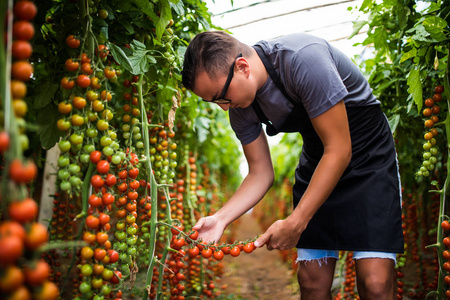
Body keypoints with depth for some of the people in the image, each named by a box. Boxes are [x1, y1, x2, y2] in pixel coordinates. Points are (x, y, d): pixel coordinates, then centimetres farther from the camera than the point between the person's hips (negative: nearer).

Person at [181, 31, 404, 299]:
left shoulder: (303, 59, -31)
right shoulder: (241, 108, -8)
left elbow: (339, 151, -27)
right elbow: (261, 173, 0)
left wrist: (295, 223, -27)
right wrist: (221, 218, -16)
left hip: (368, 154, -5)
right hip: (317, 160, 6)